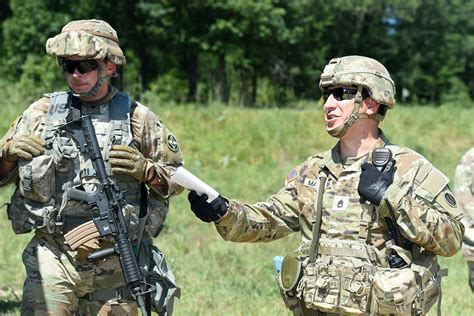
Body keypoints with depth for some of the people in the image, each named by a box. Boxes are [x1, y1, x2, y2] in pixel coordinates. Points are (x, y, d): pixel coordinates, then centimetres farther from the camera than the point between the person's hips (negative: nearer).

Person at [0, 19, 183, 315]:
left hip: (116, 263, 0)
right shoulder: (42, 112, 6)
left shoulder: (138, 118, 3)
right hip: (53, 257, 0)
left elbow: (178, 178, 9)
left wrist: (146, 169, -11)